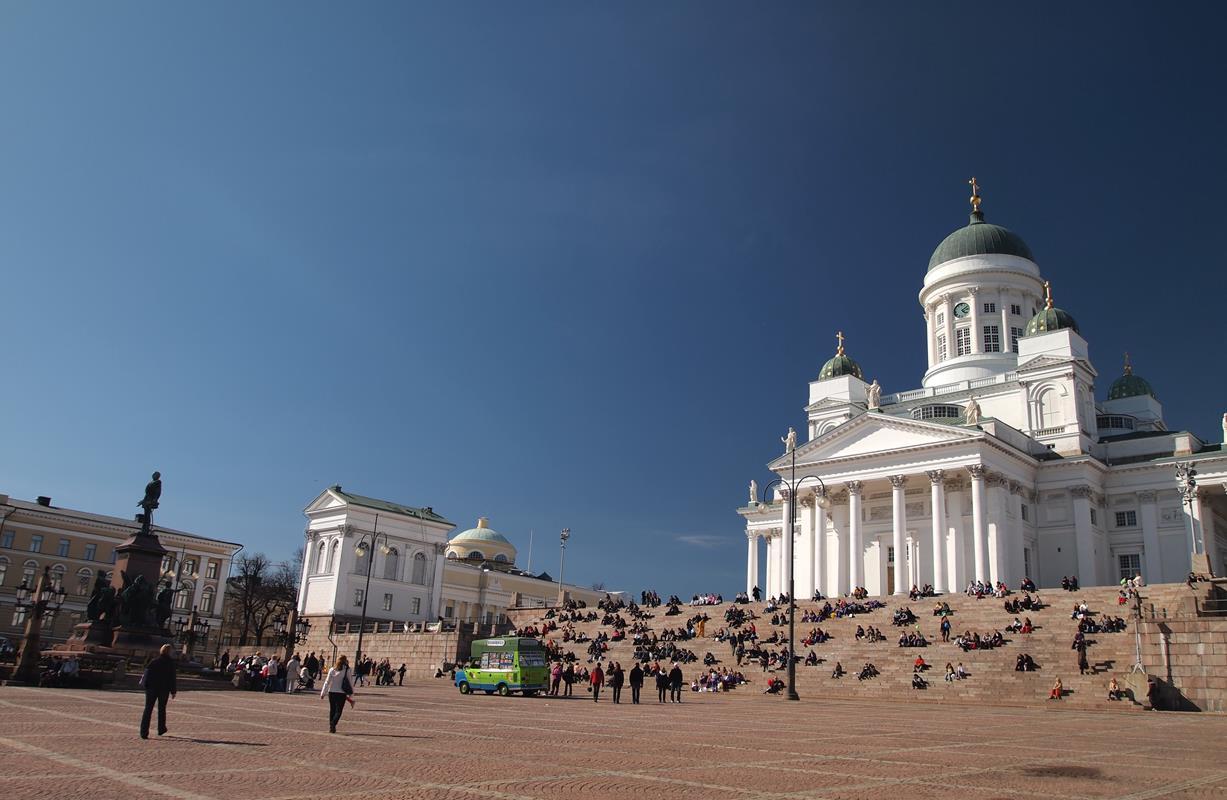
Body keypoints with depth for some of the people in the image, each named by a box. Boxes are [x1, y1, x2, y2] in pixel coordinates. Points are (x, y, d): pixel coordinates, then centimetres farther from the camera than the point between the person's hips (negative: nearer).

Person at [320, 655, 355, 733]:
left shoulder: (332, 670, -1)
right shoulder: (347, 670, -6)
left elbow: (327, 682, 0)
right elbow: (350, 682, -4)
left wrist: (323, 693, 6)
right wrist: (351, 694, 4)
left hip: (332, 692, 2)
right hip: (342, 693, -2)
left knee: (332, 710, 16)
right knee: (338, 711, 3)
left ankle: (331, 726, 17)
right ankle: (333, 723, -21)